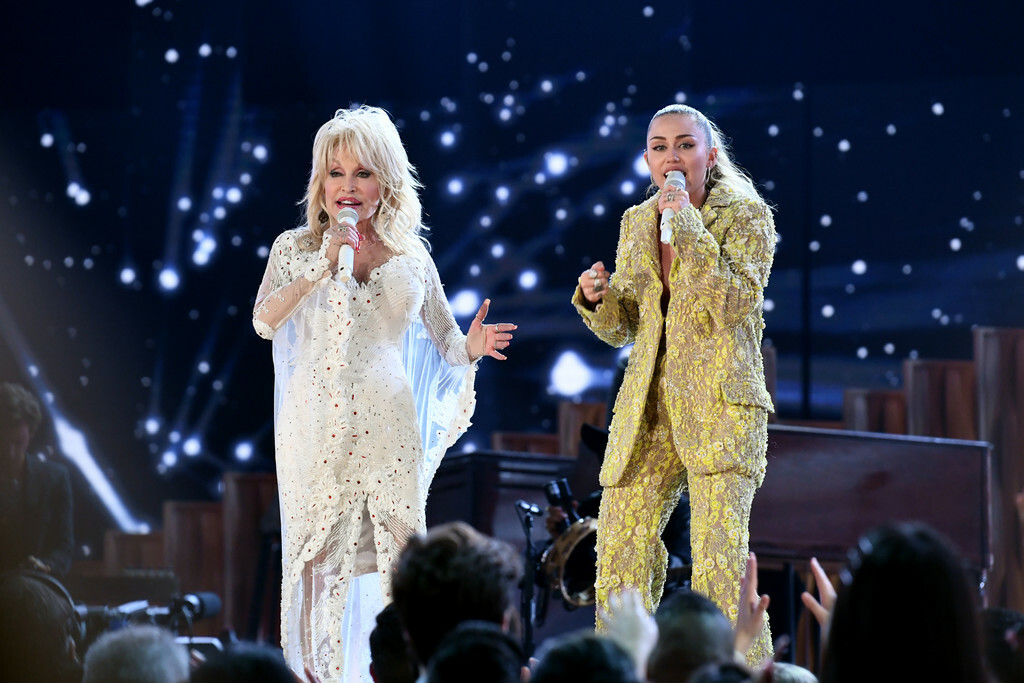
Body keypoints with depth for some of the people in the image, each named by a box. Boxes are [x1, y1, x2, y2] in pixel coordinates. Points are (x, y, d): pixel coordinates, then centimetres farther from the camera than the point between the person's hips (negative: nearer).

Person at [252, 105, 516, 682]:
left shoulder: (411, 257, 11)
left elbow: (445, 341, 13)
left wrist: (472, 347, -10)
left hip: (387, 426, 1)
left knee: (398, 549, -5)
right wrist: (323, 267, -13)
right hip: (317, 420, -1)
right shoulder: (297, 248, 7)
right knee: (319, 553, -2)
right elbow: (265, 321, -7)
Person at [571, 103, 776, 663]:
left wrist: (690, 228, -18)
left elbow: (734, 307, -15)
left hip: (721, 405, -6)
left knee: (720, 563, -18)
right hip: (648, 406, 6)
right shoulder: (636, 223, 13)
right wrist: (597, 299, -4)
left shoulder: (746, 217, -2)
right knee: (619, 559, 3)